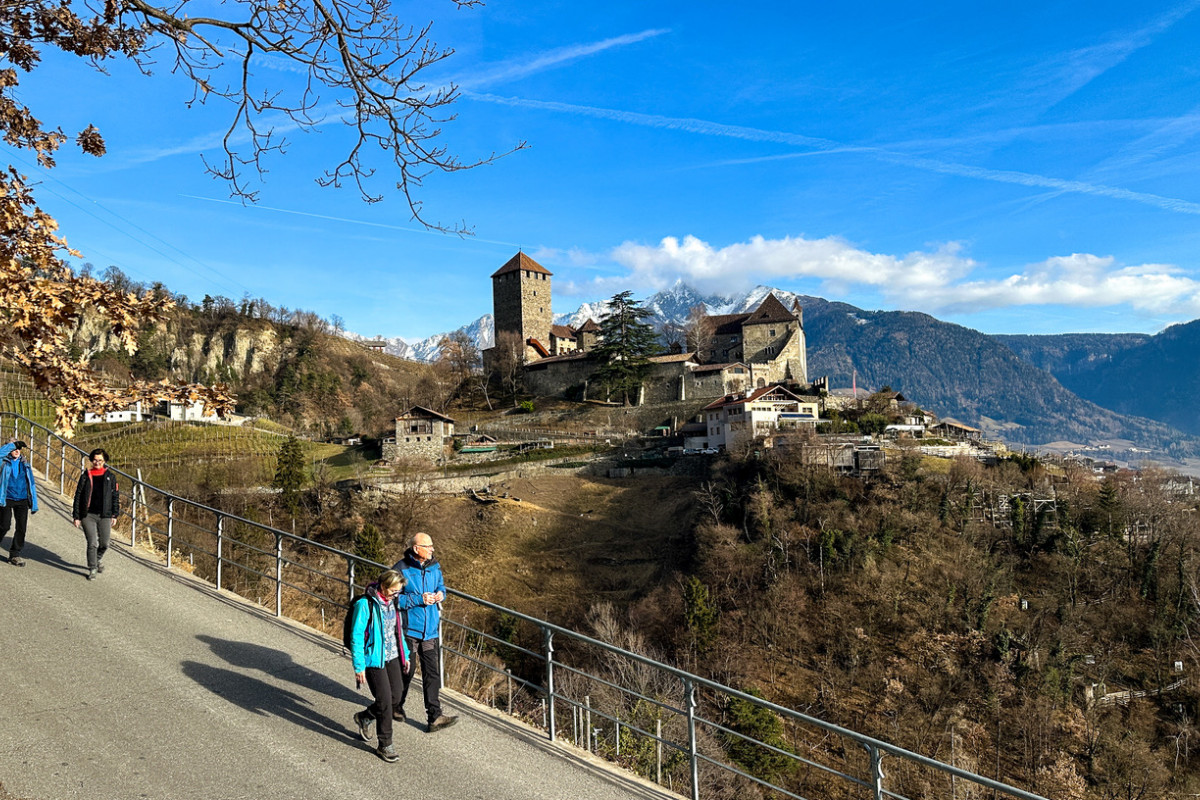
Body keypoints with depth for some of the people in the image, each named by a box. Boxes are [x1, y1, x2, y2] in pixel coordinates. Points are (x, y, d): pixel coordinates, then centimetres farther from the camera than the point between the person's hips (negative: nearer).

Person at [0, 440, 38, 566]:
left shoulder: (25, 465, 13)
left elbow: (31, 484, 12)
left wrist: (34, 503, 8)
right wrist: (11, 444, -11)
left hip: (22, 500, 3)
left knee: (21, 528, 1)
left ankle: (15, 554, 11)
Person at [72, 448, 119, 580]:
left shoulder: (110, 477, 5)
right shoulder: (85, 476, 3)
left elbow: (116, 496, 7)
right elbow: (78, 496, 4)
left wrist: (115, 515, 3)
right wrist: (76, 516, 1)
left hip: (104, 516, 1)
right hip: (88, 515, -1)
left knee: (104, 544, 5)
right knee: (92, 543, -4)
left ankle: (99, 558, 38)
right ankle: (92, 570, 11)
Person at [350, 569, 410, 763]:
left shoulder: (393, 602, 4)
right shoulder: (365, 604, -18)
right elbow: (357, 637, -15)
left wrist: (405, 655, 18)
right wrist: (359, 667, -15)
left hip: (392, 657, 7)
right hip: (374, 660, -7)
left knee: (397, 696, 9)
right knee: (385, 701, -5)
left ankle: (364, 717, 36)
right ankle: (385, 745, 12)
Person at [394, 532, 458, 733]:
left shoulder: (434, 566, 3)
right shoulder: (401, 570, -15)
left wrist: (440, 594, -4)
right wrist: (419, 599, -23)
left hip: (430, 629, 5)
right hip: (409, 628, -4)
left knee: (432, 673, 3)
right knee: (406, 670, 12)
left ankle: (434, 717, 5)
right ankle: (396, 706, 38)